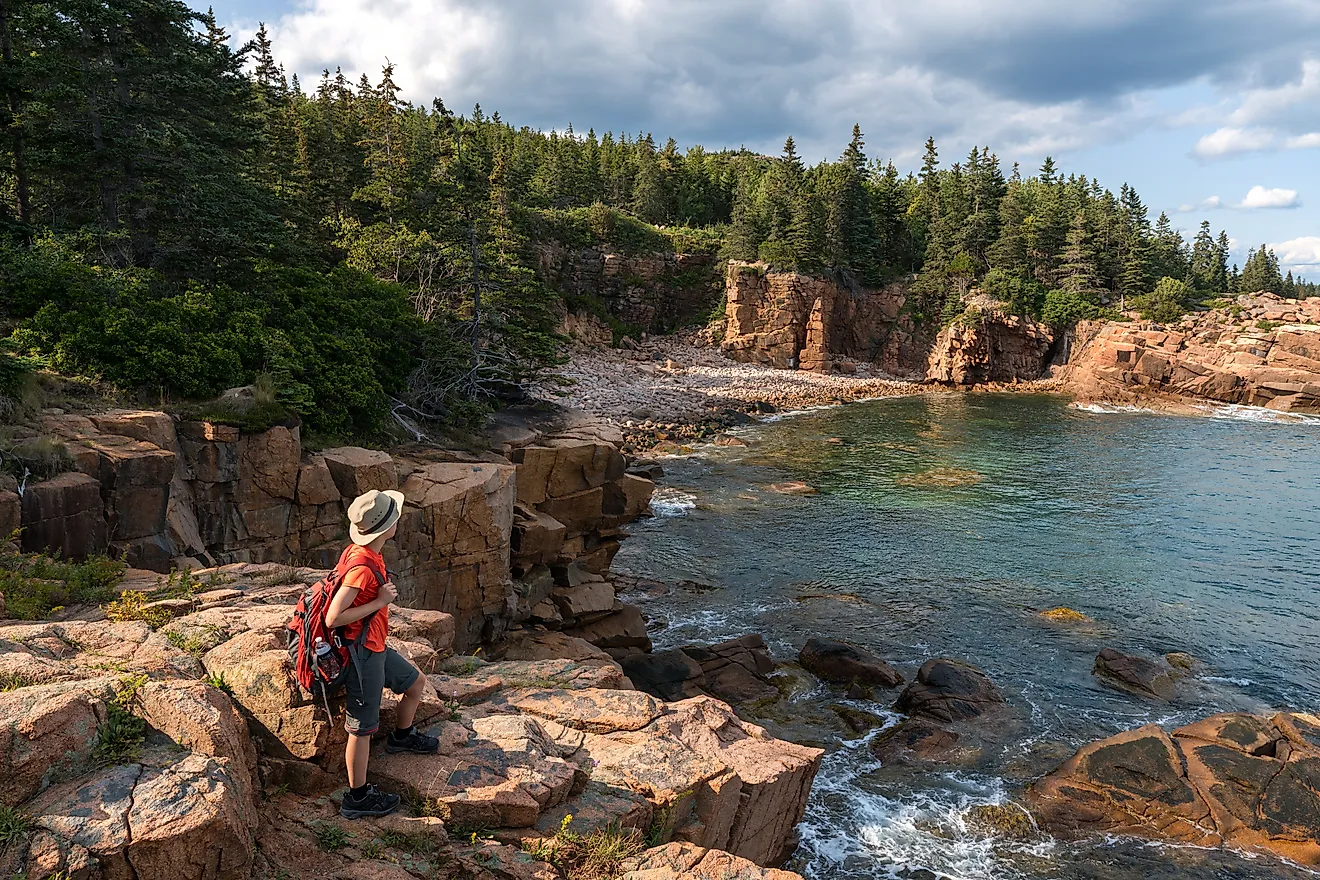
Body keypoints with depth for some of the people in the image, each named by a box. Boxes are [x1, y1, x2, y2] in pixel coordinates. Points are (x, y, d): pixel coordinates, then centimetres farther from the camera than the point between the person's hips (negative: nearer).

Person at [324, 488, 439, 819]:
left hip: (375, 647, 10)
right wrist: (379, 602, -24)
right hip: (361, 654, -10)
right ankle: (357, 797, 18)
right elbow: (333, 618, -30)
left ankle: (402, 736, 50)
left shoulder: (362, 552, 0)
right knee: (362, 727, 4)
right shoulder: (362, 566, -30)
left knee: (416, 682, 25)